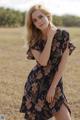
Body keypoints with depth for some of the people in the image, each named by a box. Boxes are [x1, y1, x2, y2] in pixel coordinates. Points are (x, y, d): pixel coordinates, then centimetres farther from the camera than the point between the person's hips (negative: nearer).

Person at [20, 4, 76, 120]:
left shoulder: (63, 35, -6)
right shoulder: (34, 40, -3)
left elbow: (63, 64, -7)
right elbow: (42, 62, -18)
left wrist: (53, 87, -9)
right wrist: (50, 38, -16)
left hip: (55, 82, 0)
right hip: (35, 83, 1)